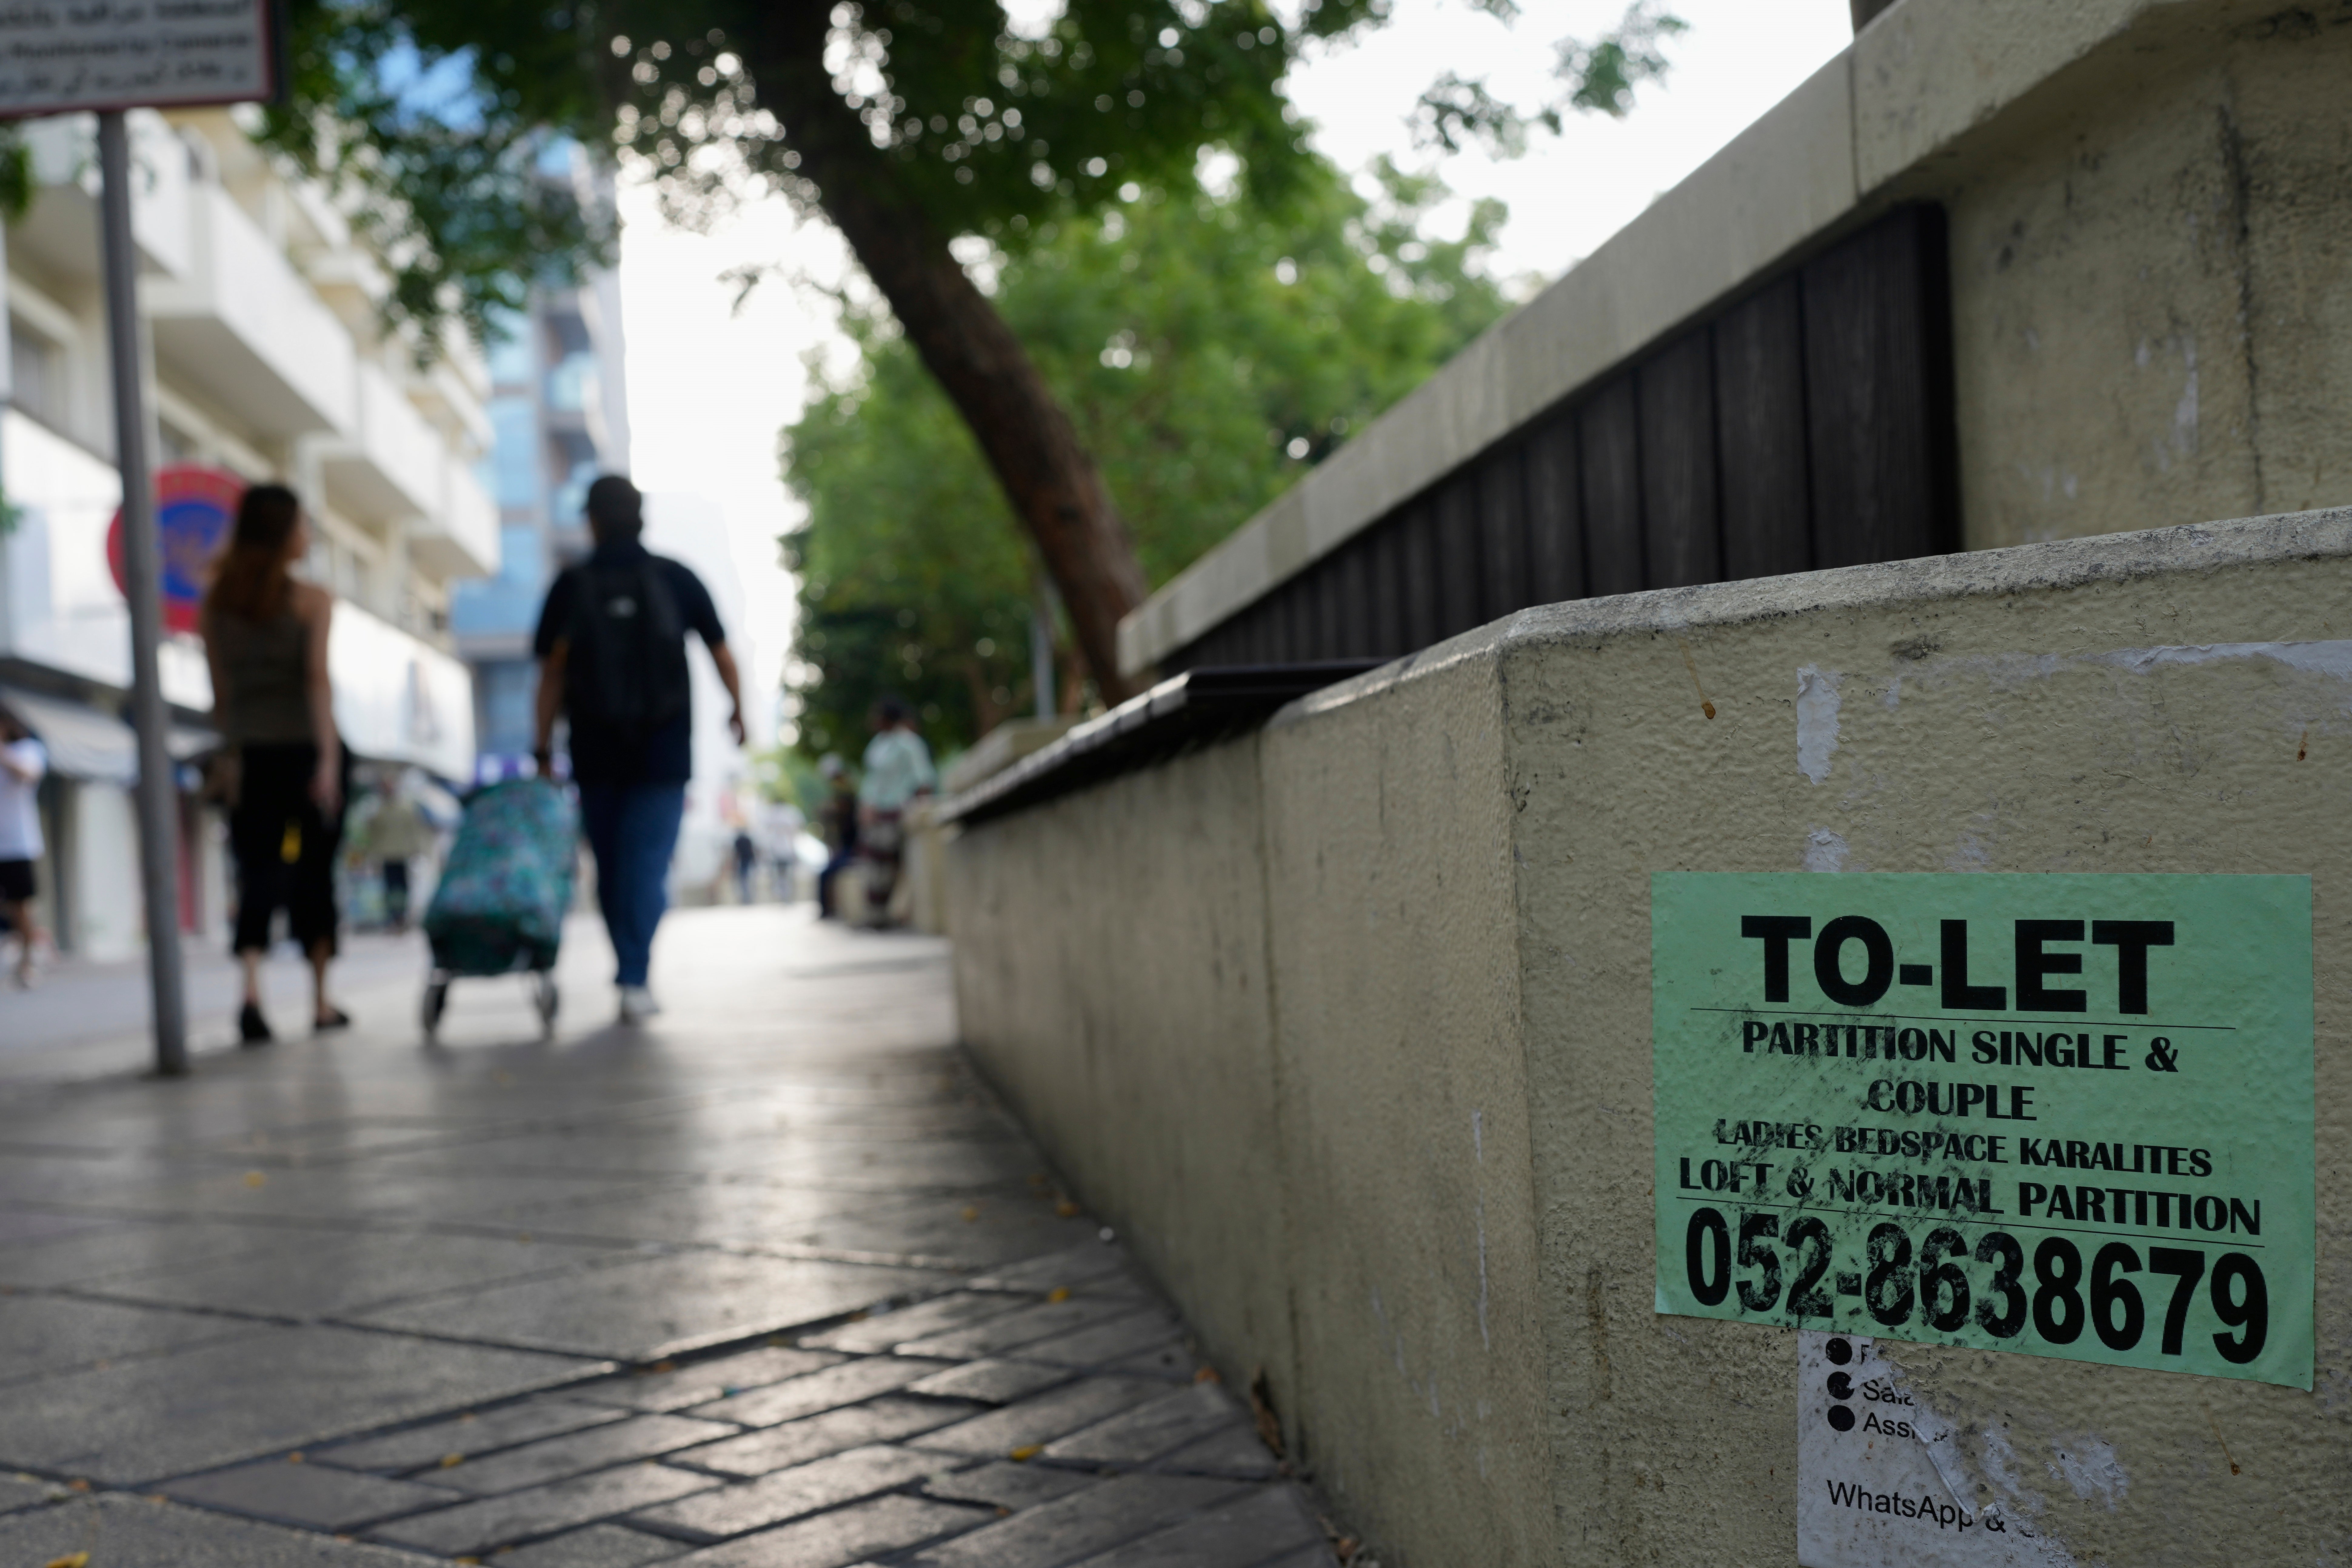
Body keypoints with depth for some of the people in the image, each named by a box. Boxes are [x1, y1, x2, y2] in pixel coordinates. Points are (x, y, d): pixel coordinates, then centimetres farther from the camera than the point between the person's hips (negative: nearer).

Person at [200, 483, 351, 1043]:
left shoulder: (217, 602, 8)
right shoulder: (312, 600, -5)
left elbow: (221, 689, 10)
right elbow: (318, 679, -14)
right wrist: (328, 757, -18)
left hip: (255, 755, 3)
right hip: (309, 747, -2)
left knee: (259, 871, 0)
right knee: (315, 871, 9)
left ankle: (252, 992, -22)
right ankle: (321, 1002, 18)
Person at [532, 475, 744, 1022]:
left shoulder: (571, 586, 0)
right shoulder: (677, 579, 0)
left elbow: (552, 673, -6)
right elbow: (722, 654, 3)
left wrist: (544, 751, -3)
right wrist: (738, 710, 19)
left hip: (596, 753, 1)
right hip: (664, 751, -1)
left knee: (611, 868, 13)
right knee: (647, 863, -2)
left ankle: (630, 972, 23)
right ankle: (634, 979, -13)